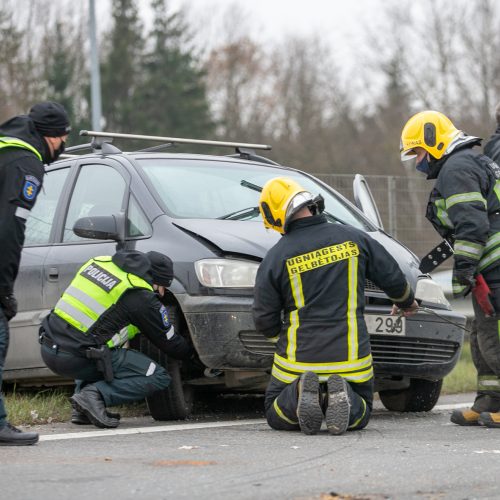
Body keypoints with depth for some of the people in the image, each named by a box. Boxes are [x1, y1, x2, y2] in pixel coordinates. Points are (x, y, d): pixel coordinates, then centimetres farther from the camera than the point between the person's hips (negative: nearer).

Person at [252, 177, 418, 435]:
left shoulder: (275, 258, -7)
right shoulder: (352, 238, -2)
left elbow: (264, 321, -2)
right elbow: (392, 277, 9)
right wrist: (406, 301, 32)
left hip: (299, 359, -1)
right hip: (350, 357, 1)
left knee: (276, 414, 20)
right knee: (360, 414, 23)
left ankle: (299, 393, -15)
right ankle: (342, 395, -13)